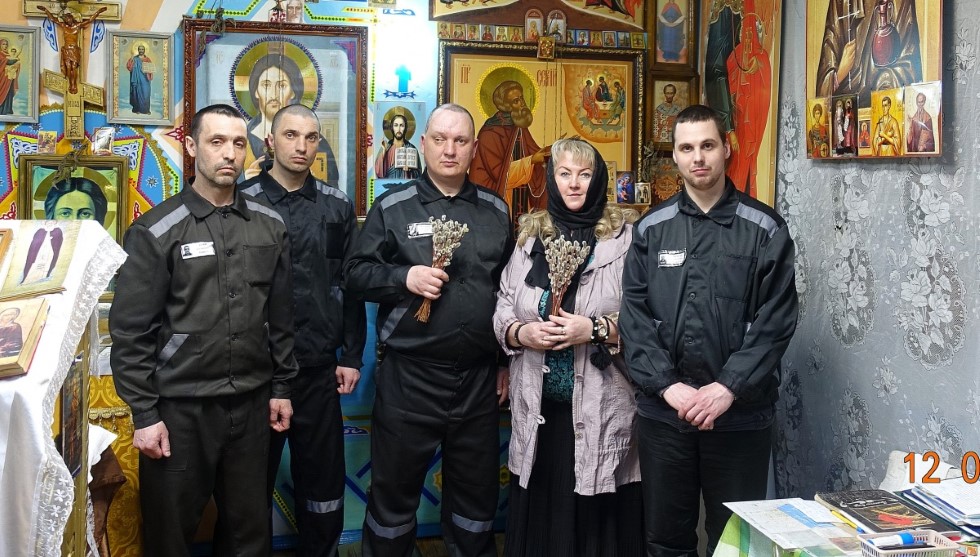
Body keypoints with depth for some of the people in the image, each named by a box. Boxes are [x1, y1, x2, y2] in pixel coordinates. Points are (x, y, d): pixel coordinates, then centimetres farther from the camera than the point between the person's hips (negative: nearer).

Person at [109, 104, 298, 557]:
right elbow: (131, 332, -8)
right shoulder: (155, 231, -6)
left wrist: (281, 387, 10)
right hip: (180, 407, -3)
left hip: (252, 403, 3)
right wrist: (144, 414, -10)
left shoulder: (269, 226, 5)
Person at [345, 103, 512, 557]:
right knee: (393, 491, 10)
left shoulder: (495, 211, 9)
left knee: (477, 494, 16)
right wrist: (404, 277, -19)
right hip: (408, 377, -2)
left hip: (479, 378, 3)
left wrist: (507, 361, 12)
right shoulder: (392, 206, 0)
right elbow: (356, 274, -2)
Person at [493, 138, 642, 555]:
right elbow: (502, 309, 12)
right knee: (537, 517, 12)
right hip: (537, 409, 4)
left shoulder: (626, 235, -3)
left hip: (600, 409, -3)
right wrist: (521, 333, -7)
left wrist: (596, 330, -19)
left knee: (597, 519, 5)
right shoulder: (530, 235, 10)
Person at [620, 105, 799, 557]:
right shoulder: (651, 229, 6)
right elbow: (634, 317, 0)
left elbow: (776, 321, -6)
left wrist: (727, 388, -15)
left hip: (741, 414, -1)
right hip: (662, 411, 2)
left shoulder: (765, 228, 0)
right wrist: (668, 386, -11)